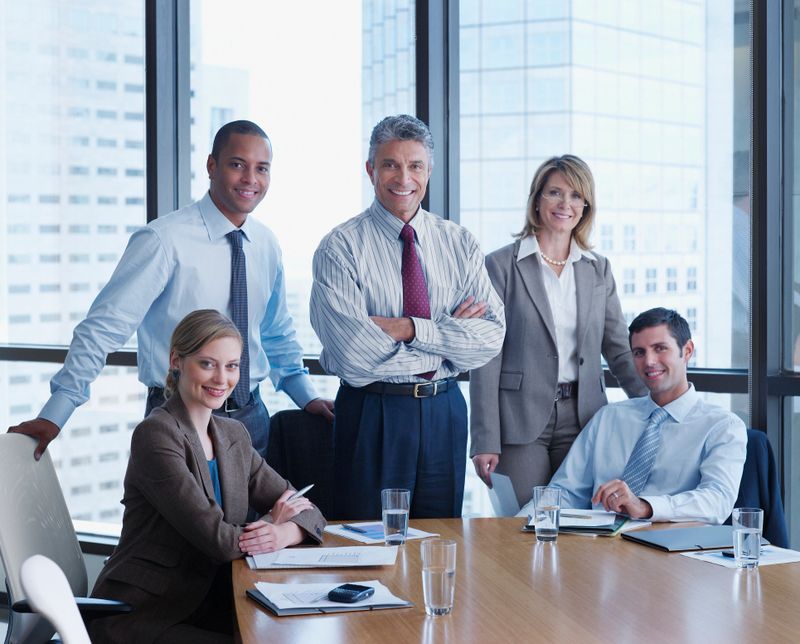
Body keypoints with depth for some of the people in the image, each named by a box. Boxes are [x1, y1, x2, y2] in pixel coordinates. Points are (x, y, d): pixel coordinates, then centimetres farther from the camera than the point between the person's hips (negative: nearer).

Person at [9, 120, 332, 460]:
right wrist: (54, 416, -21)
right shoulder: (165, 240, -15)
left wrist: (306, 396, 10)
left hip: (251, 416, 6)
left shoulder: (266, 244, 5)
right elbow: (104, 326, -18)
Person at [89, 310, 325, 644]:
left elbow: (306, 510, 8)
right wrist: (271, 524, -1)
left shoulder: (234, 436, 10)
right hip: (134, 617, -7)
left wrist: (284, 533, -15)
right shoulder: (156, 434, -14)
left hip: (200, 610, 7)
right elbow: (217, 540, -20)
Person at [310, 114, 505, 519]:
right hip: (372, 413, -3)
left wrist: (410, 328, -18)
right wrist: (447, 333, -11)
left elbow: (492, 335, -6)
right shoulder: (341, 247, -8)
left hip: (445, 410, 4)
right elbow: (353, 353, -18)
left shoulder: (459, 243, 5)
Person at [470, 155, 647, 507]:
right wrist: (485, 441, -10)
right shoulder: (502, 265, -2)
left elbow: (619, 350, 12)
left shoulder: (598, 269, 10)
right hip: (520, 419, -3)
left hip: (582, 418, 4)